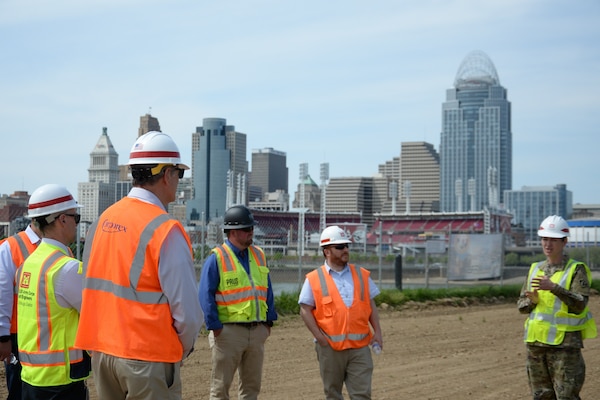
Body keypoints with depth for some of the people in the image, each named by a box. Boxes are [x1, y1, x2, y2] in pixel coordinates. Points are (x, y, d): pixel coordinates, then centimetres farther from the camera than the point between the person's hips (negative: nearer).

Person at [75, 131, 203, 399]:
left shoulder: (103, 220, 5)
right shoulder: (165, 229, -15)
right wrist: (182, 349, 1)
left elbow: (92, 288, 8)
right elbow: (187, 310, -17)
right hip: (148, 357, -7)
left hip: (101, 350, 7)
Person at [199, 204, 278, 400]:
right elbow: (206, 295, -11)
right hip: (229, 331, -6)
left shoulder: (259, 255, 11)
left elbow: (267, 291, 16)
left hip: (257, 331, 6)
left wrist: (269, 321, 10)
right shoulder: (217, 257, -8)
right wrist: (214, 326, -15)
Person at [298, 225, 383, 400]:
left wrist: (377, 331, 2)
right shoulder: (314, 279, -1)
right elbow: (305, 310, -2)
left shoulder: (362, 275, 10)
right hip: (330, 347, -2)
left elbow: (371, 305, 14)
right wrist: (319, 336, -11)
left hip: (360, 346, 2)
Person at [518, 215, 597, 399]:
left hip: (565, 344, -5)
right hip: (536, 343, 5)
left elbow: (579, 304, -18)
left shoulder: (576, 270, -5)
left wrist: (553, 287, -30)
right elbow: (522, 306, 11)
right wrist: (532, 301, -11)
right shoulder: (536, 269, 12)